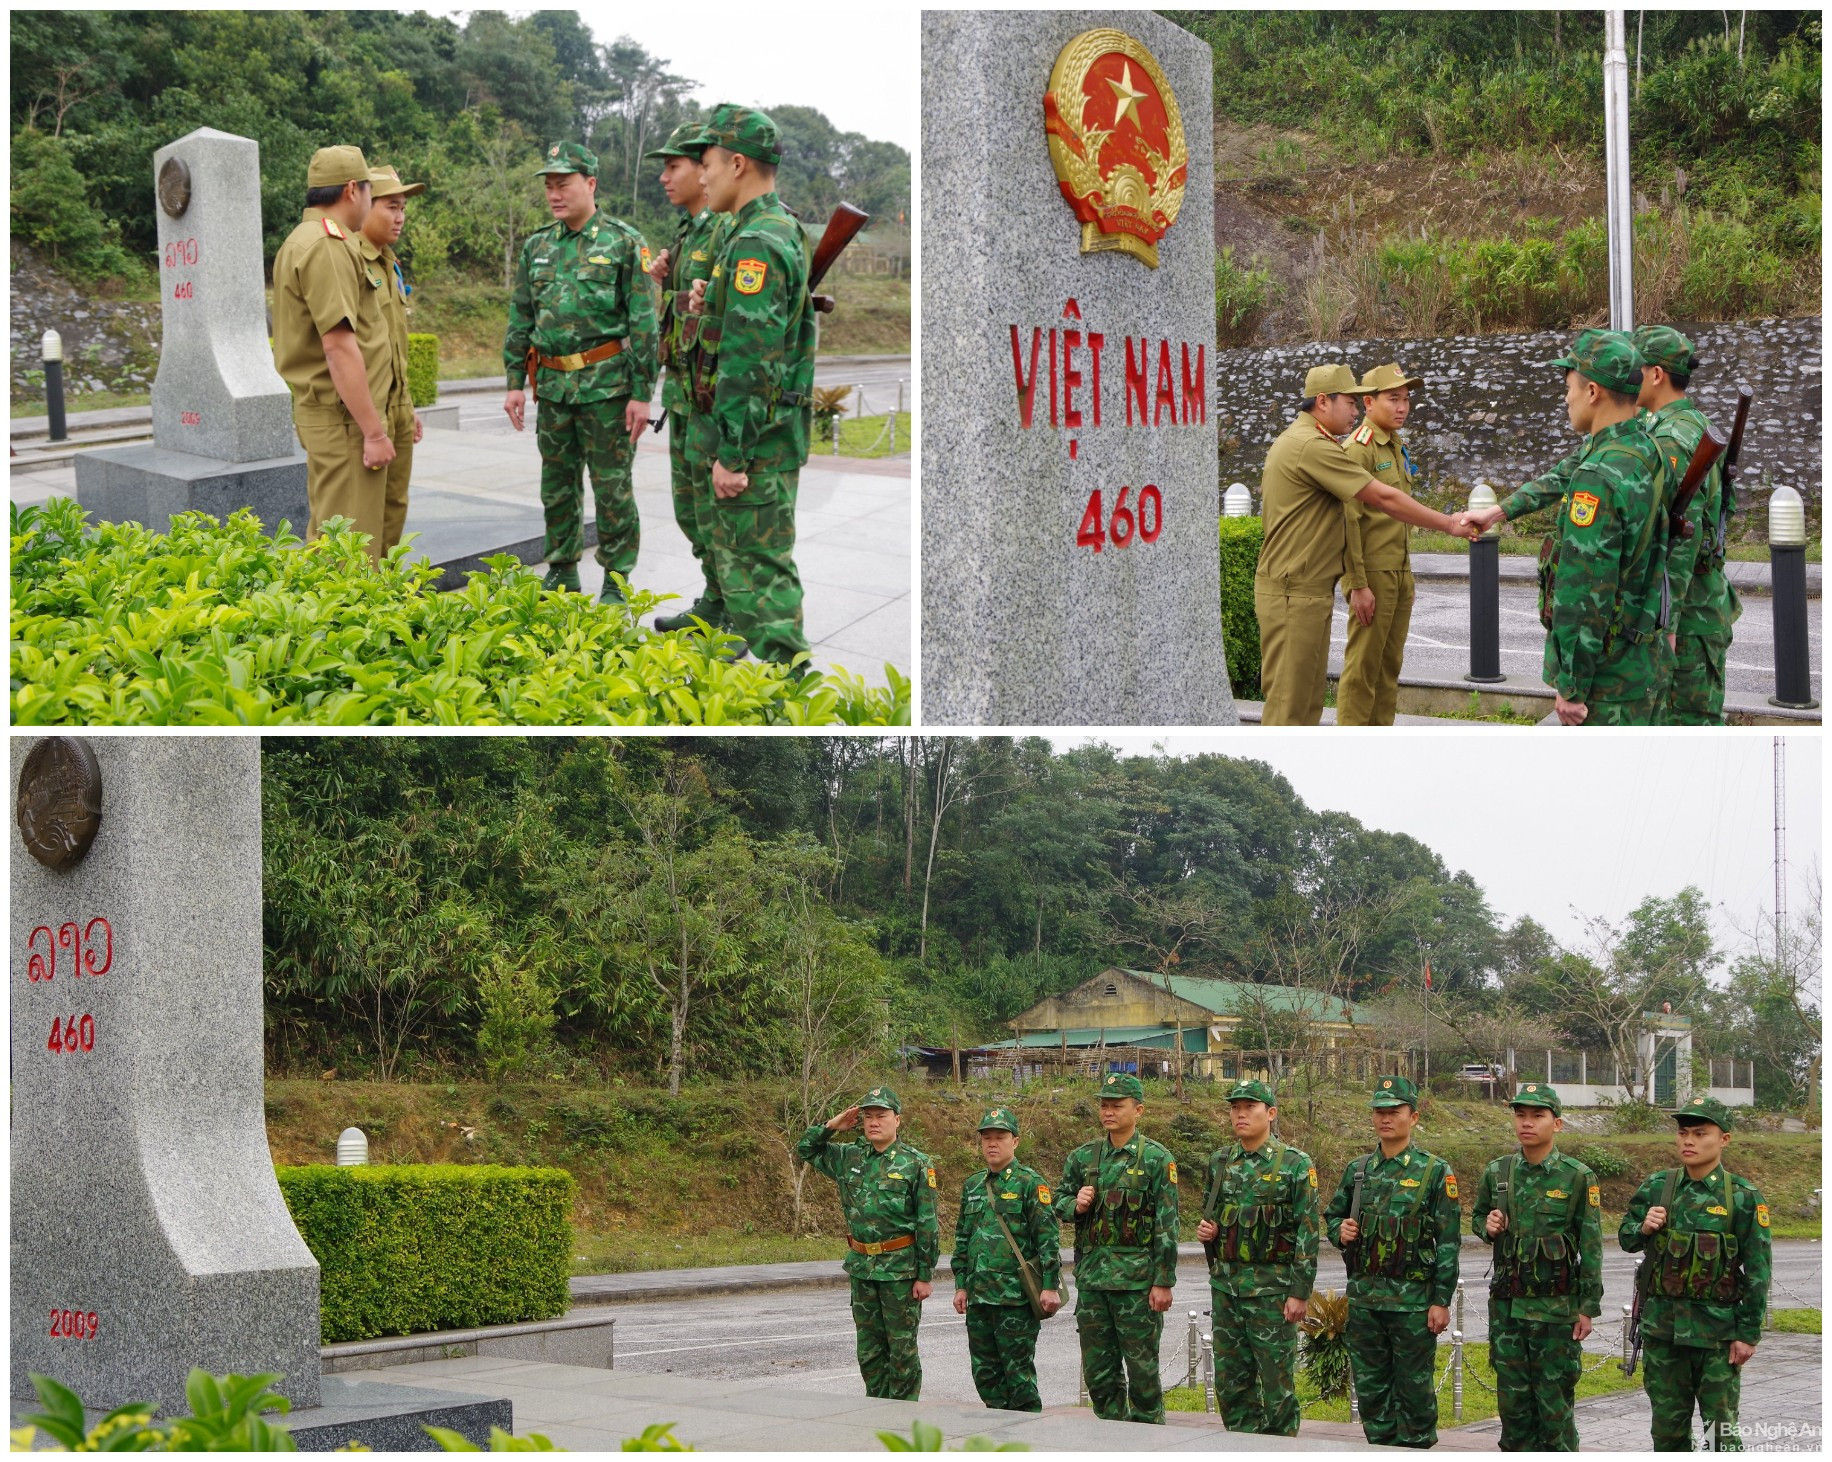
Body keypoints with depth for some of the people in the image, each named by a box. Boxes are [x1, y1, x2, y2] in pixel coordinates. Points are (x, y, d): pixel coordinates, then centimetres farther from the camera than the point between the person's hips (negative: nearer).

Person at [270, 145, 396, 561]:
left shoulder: (302, 241, 17)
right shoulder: (327, 247, -16)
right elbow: (339, 346, -23)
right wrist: (373, 431, -21)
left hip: (317, 412, 11)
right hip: (343, 417, -11)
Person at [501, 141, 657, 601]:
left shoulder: (624, 243, -5)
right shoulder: (537, 246, 11)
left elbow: (643, 323, -7)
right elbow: (520, 319, 16)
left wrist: (641, 393, -11)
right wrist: (515, 382, 9)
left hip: (607, 386, -5)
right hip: (552, 386, 5)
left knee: (612, 487, 0)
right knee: (558, 486, 12)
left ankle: (616, 582, 9)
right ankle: (561, 575, 23)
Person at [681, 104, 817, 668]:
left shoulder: (756, 244, -20)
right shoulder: (782, 230, 14)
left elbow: (751, 360, -24)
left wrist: (732, 452, -24)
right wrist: (712, 309, 8)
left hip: (756, 437, -11)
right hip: (771, 432, 11)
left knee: (759, 566, -7)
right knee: (737, 556, 20)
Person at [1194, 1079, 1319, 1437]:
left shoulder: (1295, 1164, -6)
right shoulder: (1219, 1162, 10)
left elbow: (1308, 1232, -8)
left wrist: (1300, 1292, -13)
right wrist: (1205, 1230, -1)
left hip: (1272, 1286, -5)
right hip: (1225, 1284, 6)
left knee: (1277, 1379, -2)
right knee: (1231, 1379, 8)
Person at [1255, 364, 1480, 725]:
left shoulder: (1295, 440, 18)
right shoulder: (1314, 445, -17)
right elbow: (1384, 498, -16)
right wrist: (1448, 525, -8)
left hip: (1310, 590, 11)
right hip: (1294, 591, -11)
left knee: (1308, 695, 13)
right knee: (1288, 699, -8)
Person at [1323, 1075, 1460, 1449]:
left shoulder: (1435, 1172, -4)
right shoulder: (1357, 1169, 10)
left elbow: (1448, 1242, -6)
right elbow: (1332, 1215, 22)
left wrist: (1441, 1300, -11)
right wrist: (1339, 1231, -3)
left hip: (1413, 1299, -5)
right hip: (1364, 1297, 5)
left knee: (1414, 1387, 2)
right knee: (1371, 1387, 9)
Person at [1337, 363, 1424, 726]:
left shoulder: (1397, 448, 16)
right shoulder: (1358, 449, -12)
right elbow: (1348, 521, -17)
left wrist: (1406, 578, 18)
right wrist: (1358, 584, -20)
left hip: (1401, 573, 9)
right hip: (1372, 573, -9)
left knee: (1390, 666, 10)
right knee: (1363, 667, -6)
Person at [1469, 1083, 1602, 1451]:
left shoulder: (1578, 1177, -5)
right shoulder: (1496, 1173, 6)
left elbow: (1591, 1248, -4)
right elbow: (1477, 1217, 22)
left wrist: (1588, 1308, -7)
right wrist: (1487, 1226, -3)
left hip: (1556, 1307, -4)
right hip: (1506, 1305, 4)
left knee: (1555, 1400, 0)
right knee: (1512, 1397, 8)